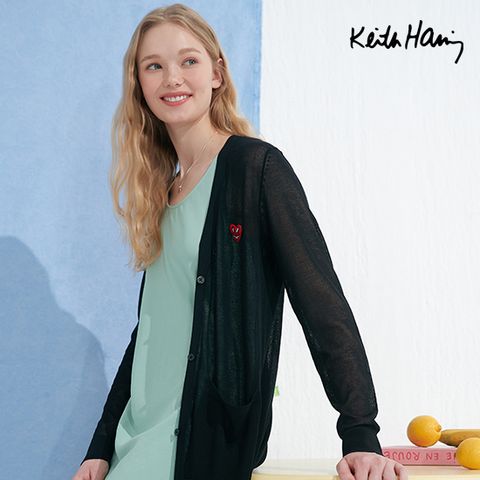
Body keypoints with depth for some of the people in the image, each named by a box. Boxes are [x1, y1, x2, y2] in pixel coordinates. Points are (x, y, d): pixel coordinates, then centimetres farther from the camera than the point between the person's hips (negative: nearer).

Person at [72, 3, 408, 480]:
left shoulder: (256, 165, -9)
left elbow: (323, 305, -15)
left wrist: (360, 437, -23)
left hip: (206, 441, -6)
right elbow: (151, 325, 13)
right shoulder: (163, 188, 11)